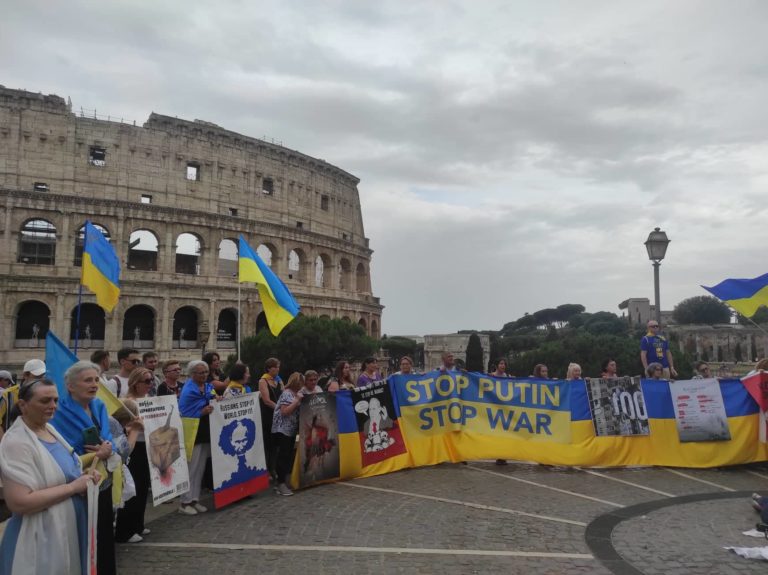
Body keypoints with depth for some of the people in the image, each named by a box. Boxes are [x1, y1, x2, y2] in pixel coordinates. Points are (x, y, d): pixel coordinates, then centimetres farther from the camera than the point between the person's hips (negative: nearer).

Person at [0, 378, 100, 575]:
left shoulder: (49, 428, 5)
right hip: (40, 538, -8)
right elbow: (19, 503, -27)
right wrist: (73, 487, -23)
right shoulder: (17, 442, -21)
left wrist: (84, 476, -1)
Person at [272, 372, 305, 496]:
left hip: (292, 430, 9)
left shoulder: (296, 393, 13)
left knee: (289, 456, 11)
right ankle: (281, 484, -7)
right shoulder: (287, 393, -14)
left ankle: (283, 481, 18)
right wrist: (297, 400, -21)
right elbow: (284, 411, -22)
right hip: (282, 430, -9)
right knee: (283, 456, -9)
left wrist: (299, 400, 6)